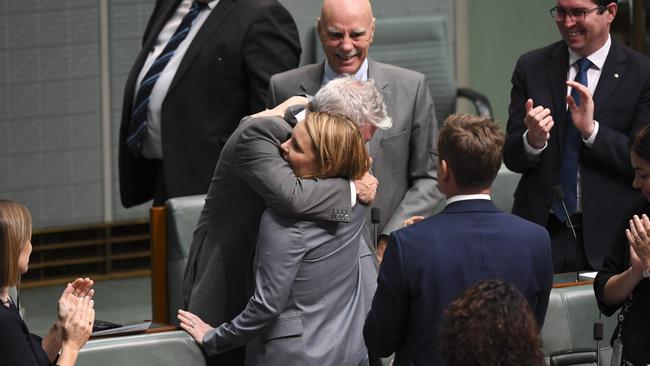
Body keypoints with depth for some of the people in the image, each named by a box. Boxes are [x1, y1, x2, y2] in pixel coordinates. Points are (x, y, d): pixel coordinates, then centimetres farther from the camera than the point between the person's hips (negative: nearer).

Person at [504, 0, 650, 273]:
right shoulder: (531, 67, 4)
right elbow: (511, 158, 3)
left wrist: (592, 130, -21)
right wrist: (532, 140, -20)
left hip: (606, 238, -2)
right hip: (541, 230, 2)